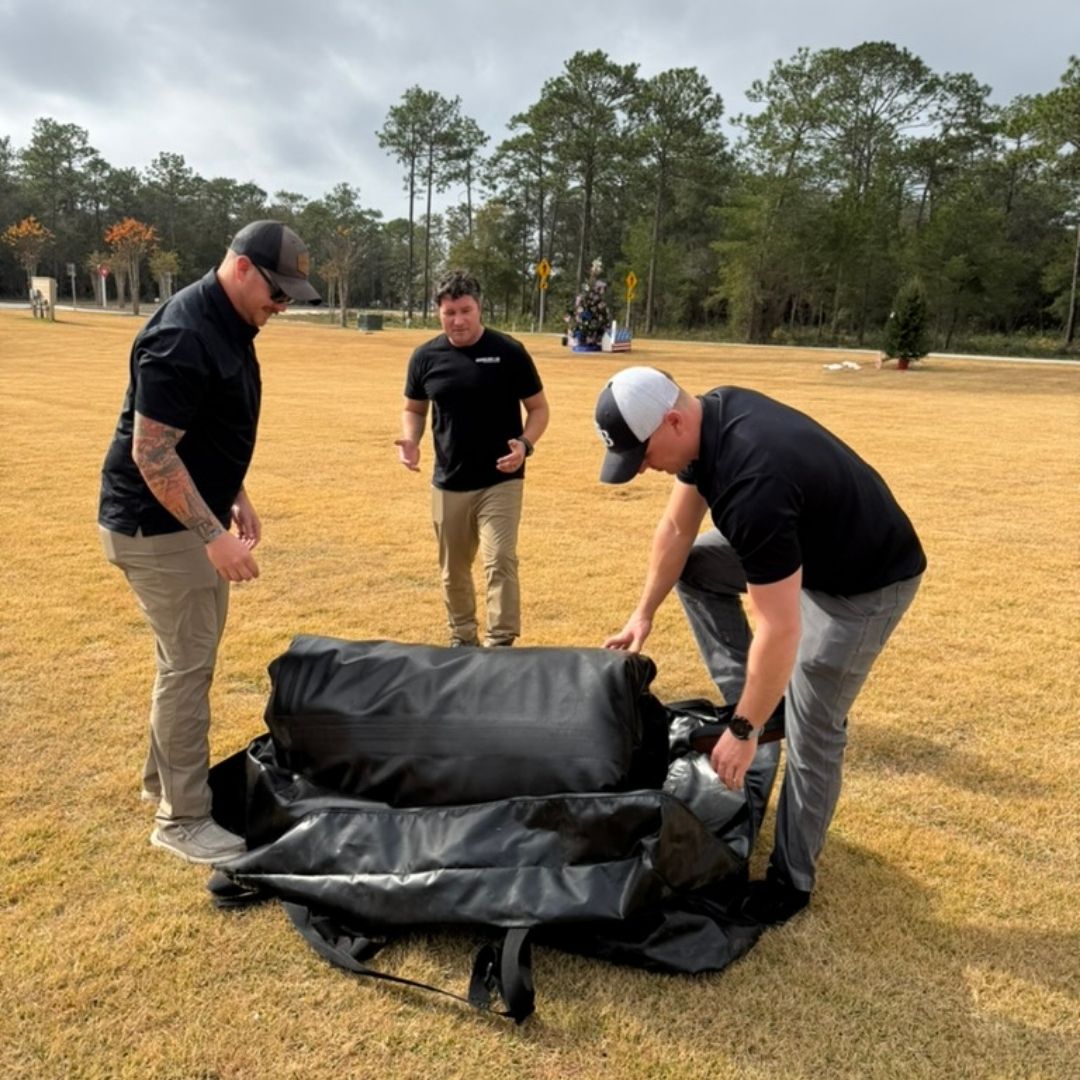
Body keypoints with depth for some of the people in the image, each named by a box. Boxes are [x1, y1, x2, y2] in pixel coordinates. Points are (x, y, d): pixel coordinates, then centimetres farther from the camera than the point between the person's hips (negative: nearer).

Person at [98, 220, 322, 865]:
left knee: (190, 657, 19)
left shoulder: (232, 327, 7)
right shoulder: (184, 338, -24)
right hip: (158, 528, -10)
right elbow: (151, 452, -26)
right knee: (188, 666, -2)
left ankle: (165, 779, 36)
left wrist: (236, 497, 14)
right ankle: (182, 819, 12)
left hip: (195, 520, 10)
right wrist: (214, 536, -27)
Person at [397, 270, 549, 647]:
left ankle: (501, 644, -4)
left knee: (500, 561, -12)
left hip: (500, 480, -3)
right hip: (448, 483, 4)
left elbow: (538, 407, -1)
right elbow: (414, 408, 13)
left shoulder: (509, 353, -8)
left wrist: (525, 444, -19)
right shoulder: (426, 357, 1)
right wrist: (410, 440, -8)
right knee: (454, 569, 14)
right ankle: (462, 639, 32)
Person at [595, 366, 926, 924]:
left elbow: (780, 630, -34)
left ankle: (791, 880, 17)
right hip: (804, 542, 9)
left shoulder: (752, 485, -39)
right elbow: (677, 528, 4)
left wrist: (743, 731, -24)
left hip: (865, 580, -9)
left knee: (810, 733, -2)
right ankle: (752, 700, 11)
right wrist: (644, 613, 8)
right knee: (692, 565, 10)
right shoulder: (710, 415, -11)